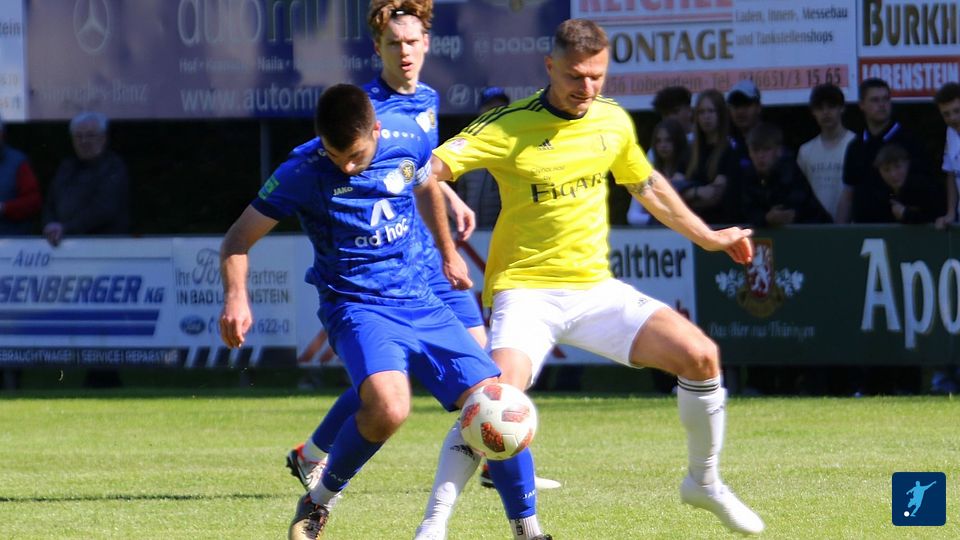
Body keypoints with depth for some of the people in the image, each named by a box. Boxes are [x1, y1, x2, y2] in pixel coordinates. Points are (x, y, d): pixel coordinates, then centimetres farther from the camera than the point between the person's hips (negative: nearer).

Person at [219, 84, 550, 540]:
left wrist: (448, 253, 34)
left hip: (419, 302, 4)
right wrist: (236, 297, -26)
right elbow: (238, 239, -7)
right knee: (388, 407, -33)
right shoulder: (304, 171, -15)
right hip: (357, 307, -4)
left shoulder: (407, 139, -4)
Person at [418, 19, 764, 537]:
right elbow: (434, 166, -22)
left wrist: (707, 237, 29)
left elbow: (647, 186, 22)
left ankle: (704, 483, 14)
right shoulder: (509, 127, -13)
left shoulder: (614, 121, 4)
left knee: (700, 356, -8)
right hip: (526, 290, -5)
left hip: (595, 287, 5)